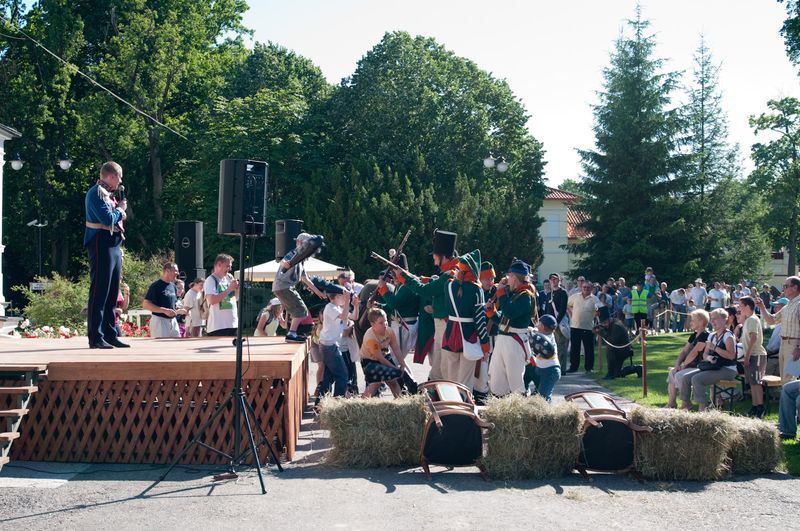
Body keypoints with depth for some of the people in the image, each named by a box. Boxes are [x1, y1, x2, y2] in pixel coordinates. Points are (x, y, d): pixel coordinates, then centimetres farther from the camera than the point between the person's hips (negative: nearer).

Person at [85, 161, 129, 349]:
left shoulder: (108, 194, 19)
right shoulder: (96, 193, -10)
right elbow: (108, 219, -19)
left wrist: (119, 211, 4)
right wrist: (120, 209, -4)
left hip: (114, 247, 10)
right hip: (102, 246, -10)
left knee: (112, 294, 11)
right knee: (99, 293, -9)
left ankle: (110, 335, 15)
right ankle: (95, 338, -8)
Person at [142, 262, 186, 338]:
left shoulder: (173, 286, 14)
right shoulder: (156, 286, -11)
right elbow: (146, 305, -17)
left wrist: (180, 310, 3)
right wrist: (165, 310, -23)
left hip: (173, 321, 8)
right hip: (160, 321, -8)